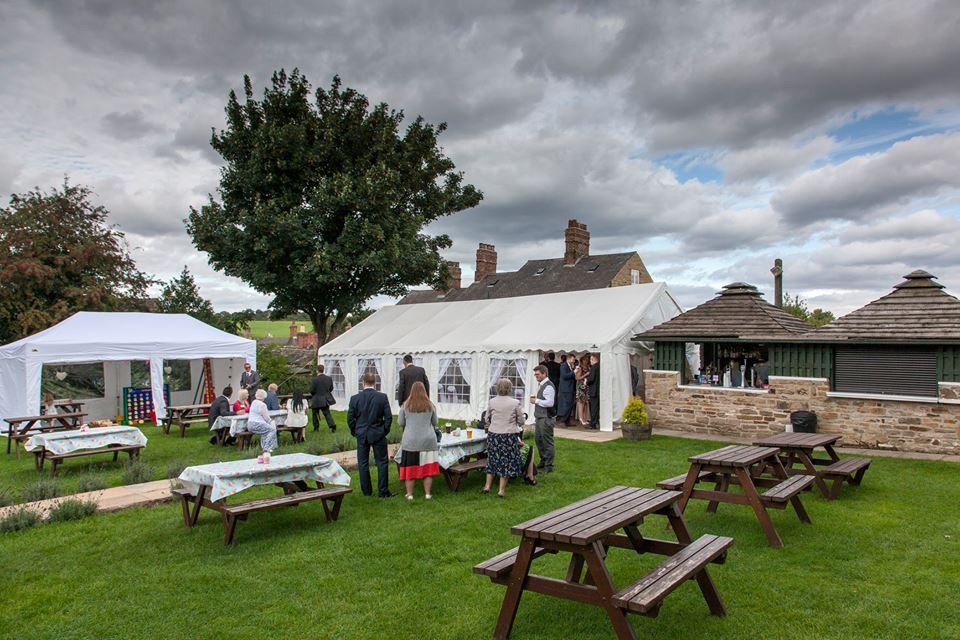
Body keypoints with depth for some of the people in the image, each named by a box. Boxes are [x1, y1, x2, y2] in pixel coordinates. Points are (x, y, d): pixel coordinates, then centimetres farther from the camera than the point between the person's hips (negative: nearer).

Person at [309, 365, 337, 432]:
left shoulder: (314, 380, -16)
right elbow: (331, 389, 5)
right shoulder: (329, 378, -1)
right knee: (327, 414, 8)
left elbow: (312, 390, -15)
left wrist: (312, 394, 7)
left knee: (315, 414, 16)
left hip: (316, 400, -4)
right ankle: (332, 426, -9)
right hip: (326, 400, 4)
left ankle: (316, 427, 22)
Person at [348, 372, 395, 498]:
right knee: (381, 462, 6)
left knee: (363, 463, 11)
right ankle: (383, 491, 6)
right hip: (378, 434, -1)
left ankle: (366, 491, 17)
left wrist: (354, 432, 13)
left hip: (361, 435, 1)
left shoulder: (355, 398, -6)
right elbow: (388, 416, -8)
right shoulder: (382, 397, -9)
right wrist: (385, 430, 7)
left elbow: (350, 418, -2)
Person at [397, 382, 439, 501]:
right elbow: (434, 423, 9)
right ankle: (427, 493, 12)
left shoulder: (406, 405, -4)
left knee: (410, 468, 7)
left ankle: (409, 494, 12)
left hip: (410, 442, 0)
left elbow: (400, 423, 3)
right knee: (428, 467, 8)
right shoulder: (430, 405, -2)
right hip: (428, 441, 0)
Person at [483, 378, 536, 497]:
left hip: (493, 435, 3)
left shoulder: (492, 402, 0)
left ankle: (487, 486, 21)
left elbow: (486, 419, 9)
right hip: (509, 435, -3)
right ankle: (501, 489, 9)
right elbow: (521, 421, 0)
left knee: (493, 460, 17)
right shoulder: (515, 403, -8)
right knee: (506, 461, 8)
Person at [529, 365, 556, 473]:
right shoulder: (542, 385, 14)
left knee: (547, 442, -1)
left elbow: (550, 403, -25)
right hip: (540, 418, 10)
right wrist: (536, 397, 8)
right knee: (538, 439, 19)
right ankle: (543, 461, 32)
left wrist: (536, 401, -17)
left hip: (546, 419, -10)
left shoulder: (548, 386, -17)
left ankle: (548, 466, 9)